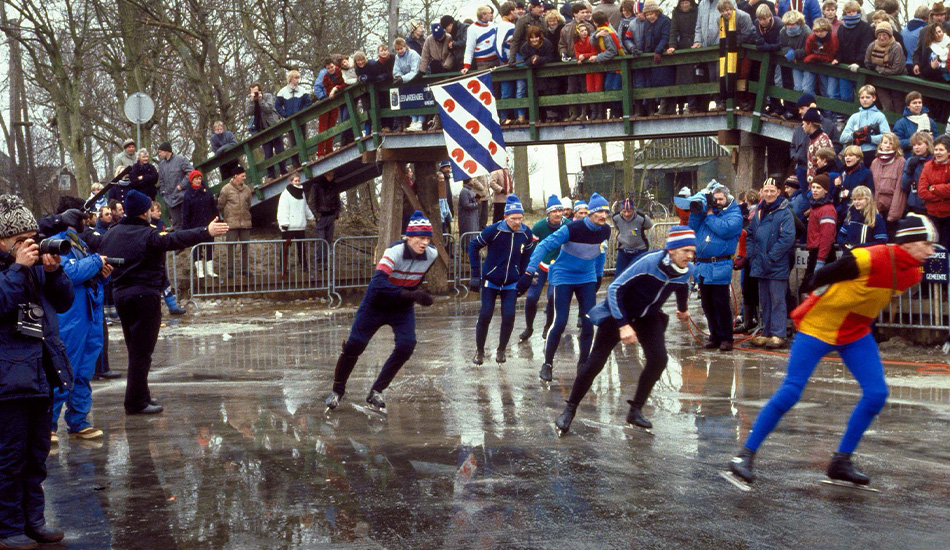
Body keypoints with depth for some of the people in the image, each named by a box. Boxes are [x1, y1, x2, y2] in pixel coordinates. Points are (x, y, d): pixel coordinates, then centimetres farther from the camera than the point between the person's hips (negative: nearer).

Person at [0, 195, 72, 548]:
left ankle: (34, 520, 25)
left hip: (43, 372, 7)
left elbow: (64, 303, 11)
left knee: (37, 454, 15)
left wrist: (54, 271, -4)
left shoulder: (35, 263, 12)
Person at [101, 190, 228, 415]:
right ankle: (136, 402, -2)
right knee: (142, 351, -3)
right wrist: (206, 232, -26)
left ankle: (140, 396, 25)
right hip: (144, 295, -8)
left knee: (135, 349, 18)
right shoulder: (148, 235, -14)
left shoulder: (111, 234, 10)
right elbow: (177, 239, -24)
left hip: (120, 294, 8)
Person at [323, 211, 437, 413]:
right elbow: (378, 283, -44)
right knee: (354, 346, -2)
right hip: (376, 305, -4)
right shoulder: (395, 251, -31)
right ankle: (338, 390, 23)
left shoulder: (431, 254, -13)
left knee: (406, 345, -15)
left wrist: (417, 291, 9)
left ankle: (376, 392, 0)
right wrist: (410, 295, -49)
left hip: (403, 308, 4)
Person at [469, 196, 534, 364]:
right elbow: (473, 246, -7)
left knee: (509, 317, -4)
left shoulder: (526, 234, -8)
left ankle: (501, 351, 17)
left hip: (511, 283, 2)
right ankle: (479, 351, 15)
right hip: (491, 281, -2)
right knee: (485, 316, -3)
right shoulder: (494, 230, -18)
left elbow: (527, 256, 9)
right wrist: (475, 274, -9)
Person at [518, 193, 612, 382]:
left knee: (589, 323, -2)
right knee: (560, 322, -9)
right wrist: (529, 272, -28)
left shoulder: (605, 231, -5)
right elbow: (544, 246, -22)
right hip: (564, 277, -5)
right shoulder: (572, 229, -22)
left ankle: (583, 365, 13)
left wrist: (599, 275, 24)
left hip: (587, 279, 5)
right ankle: (547, 365, 8)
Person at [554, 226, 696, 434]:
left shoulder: (687, 270, -13)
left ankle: (636, 411, 0)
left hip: (648, 316, 5)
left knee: (658, 359, -16)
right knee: (595, 362, -7)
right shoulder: (649, 263, -32)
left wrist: (683, 309, 33)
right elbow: (615, 289, -27)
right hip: (619, 313, -5)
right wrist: (623, 325, -31)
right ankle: (569, 410, 8)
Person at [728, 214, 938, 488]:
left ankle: (841, 462, 10)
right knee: (790, 392, -12)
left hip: (856, 334, 7)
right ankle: (745, 455, -2)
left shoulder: (913, 274, -2)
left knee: (876, 394, -4)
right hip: (817, 328, -7)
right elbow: (822, 278, -16)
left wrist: (860, 316, 12)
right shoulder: (870, 259, -27)